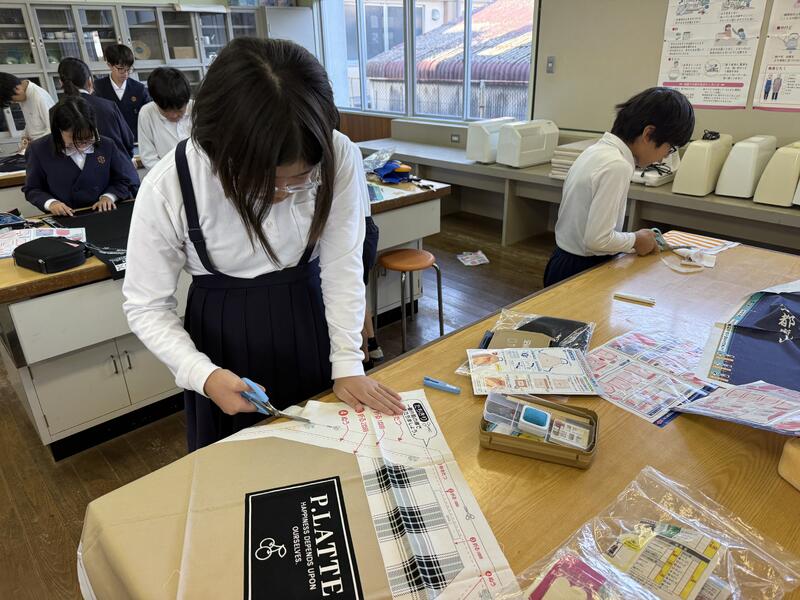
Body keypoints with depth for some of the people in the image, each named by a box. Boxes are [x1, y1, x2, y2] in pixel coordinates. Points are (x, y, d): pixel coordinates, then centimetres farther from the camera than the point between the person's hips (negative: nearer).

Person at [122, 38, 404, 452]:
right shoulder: (168, 187, -24)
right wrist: (203, 375, -26)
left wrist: (348, 364, -16)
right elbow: (146, 306, -14)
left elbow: (342, 267, -15)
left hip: (310, 326, 1)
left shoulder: (339, 158, -22)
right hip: (223, 339, 0)